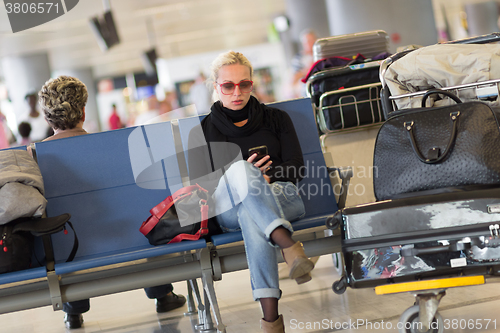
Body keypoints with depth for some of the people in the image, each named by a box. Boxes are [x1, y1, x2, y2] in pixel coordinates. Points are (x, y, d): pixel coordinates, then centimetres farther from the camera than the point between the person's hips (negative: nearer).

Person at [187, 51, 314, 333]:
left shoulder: (276, 119, 19)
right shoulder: (202, 132, 16)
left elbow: (295, 169, 8)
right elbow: (199, 184, 5)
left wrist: (261, 179, -11)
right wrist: (243, 177, -12)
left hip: (281, 197, 1)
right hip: (227, 209, -1)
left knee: (250, 214, -40)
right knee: (241, 169, -39)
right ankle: (290, 247, -60)